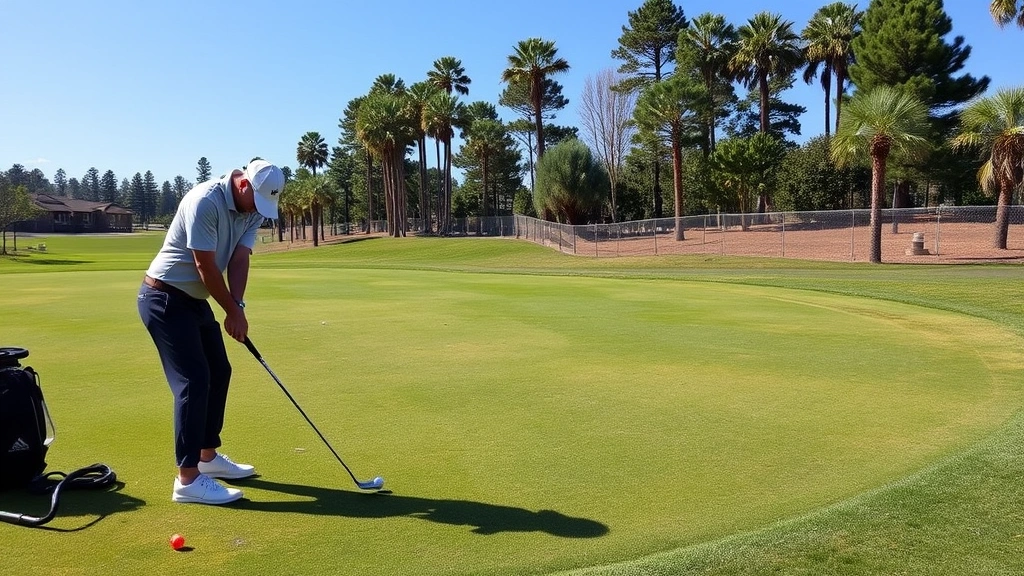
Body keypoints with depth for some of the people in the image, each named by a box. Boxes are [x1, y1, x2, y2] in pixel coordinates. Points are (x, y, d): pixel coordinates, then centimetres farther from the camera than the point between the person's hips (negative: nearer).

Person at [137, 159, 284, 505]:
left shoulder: (253, 210, 1)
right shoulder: (204, 201, -25)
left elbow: (240, 260, -7)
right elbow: (206, 266, -23)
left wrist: (237, 307, -20)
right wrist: (233, 310, -14)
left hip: (195, 299, 9)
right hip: (165, 298, -9)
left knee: (218, 372, 13)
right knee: (193, 380, -13)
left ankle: (208, 456, 26)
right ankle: (188, 479, -9)